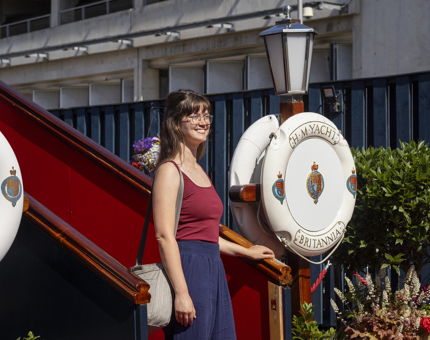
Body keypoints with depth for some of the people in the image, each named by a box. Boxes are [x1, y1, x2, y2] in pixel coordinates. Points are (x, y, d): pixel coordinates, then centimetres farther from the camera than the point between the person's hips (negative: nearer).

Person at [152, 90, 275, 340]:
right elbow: (165, 235, -16)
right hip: (188, 269, -9)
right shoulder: (170, 170, -9)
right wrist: (181, 293, -22)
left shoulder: (199, 171, 18)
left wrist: (246, 252, 32)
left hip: (213, 270, 9)